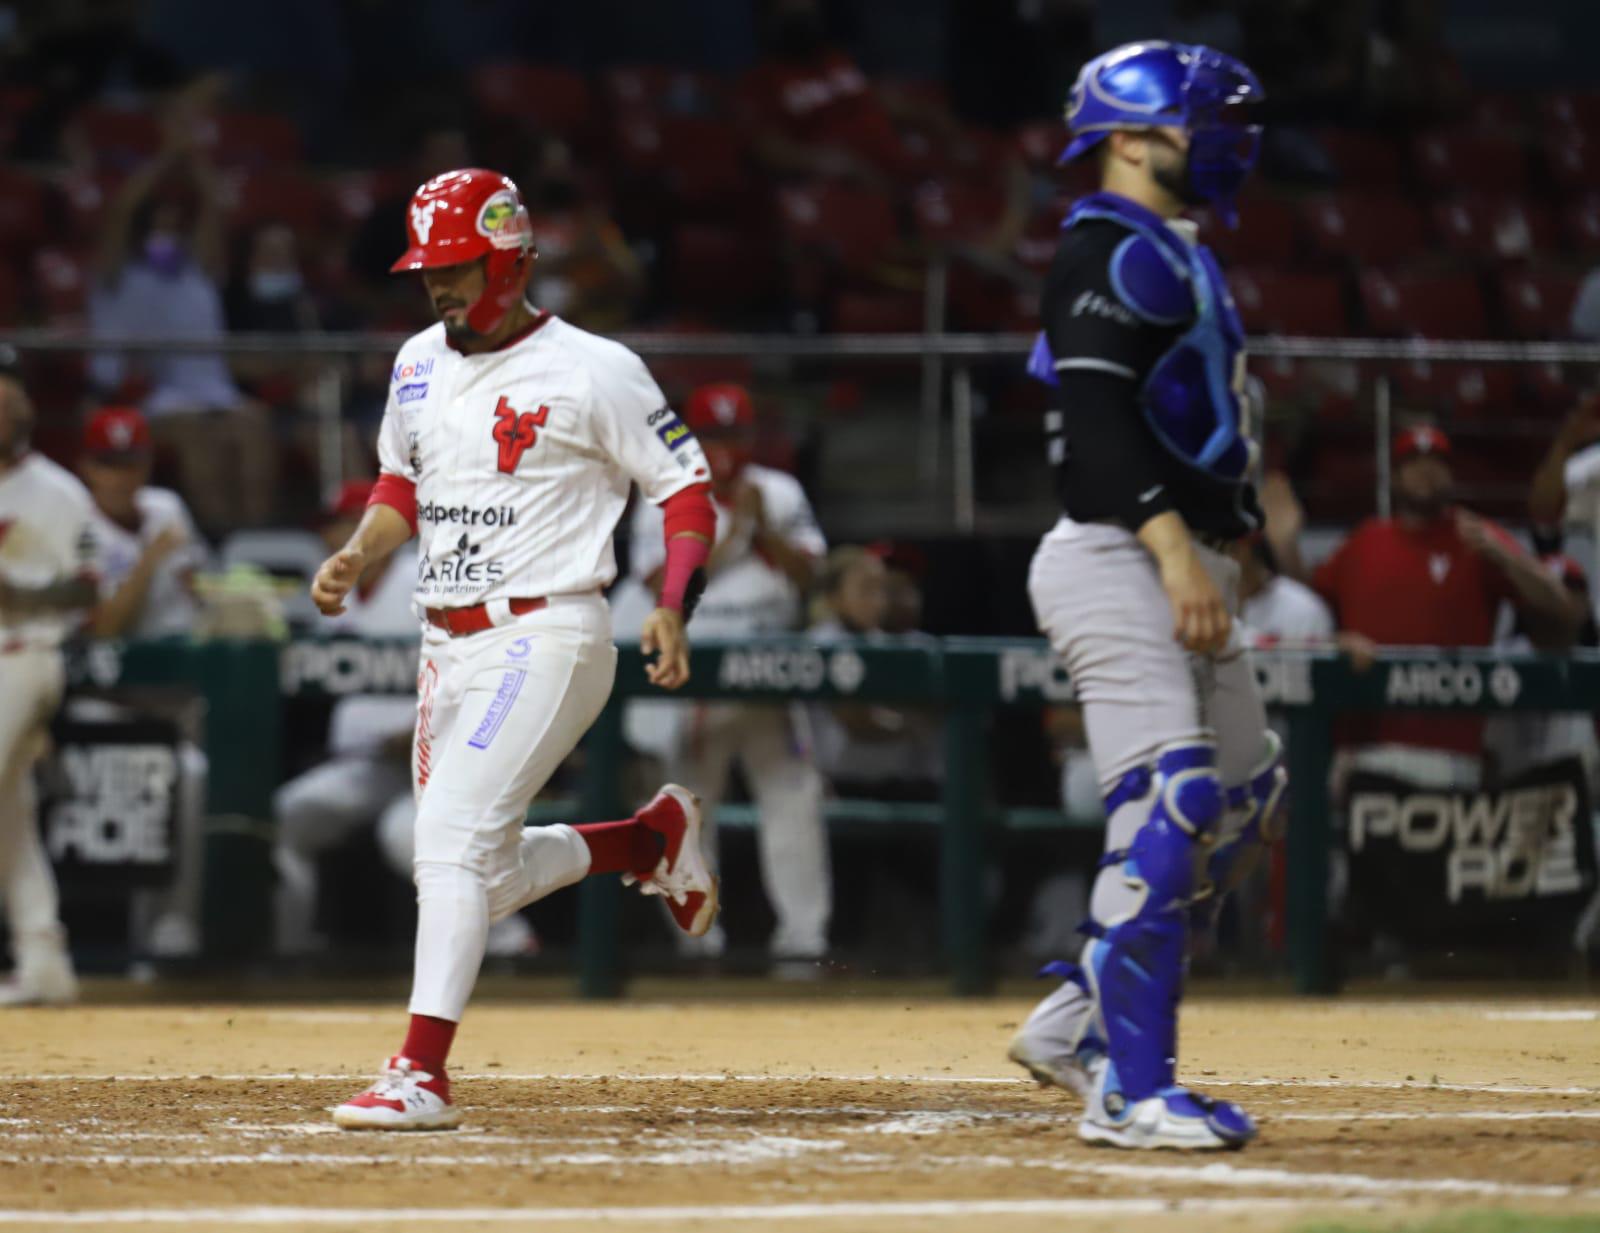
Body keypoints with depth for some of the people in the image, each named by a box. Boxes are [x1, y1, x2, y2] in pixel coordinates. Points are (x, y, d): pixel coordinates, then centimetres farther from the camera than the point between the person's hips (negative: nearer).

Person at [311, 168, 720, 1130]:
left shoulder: (591, 371, -9)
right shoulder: (420, 365, 11)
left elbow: (688, 484, -5)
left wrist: (674, 610, -19)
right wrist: (357, 557, 4)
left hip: (543, 636, -8)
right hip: (448, 646, 8)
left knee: (455, 833, -21)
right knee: (475, 876, 10)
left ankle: (422, 1073, -23)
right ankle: (655, 838, 33)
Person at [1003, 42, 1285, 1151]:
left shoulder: (1175, 258, 22)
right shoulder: (1110, 252, -10)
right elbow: (1096, 416, -21)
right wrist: (1177, 553, -27)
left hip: (1177, 563, 11)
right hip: (1118, 562, -11)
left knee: (1245, 800, 11)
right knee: (1169, 810, -16)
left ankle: (1081, 1022, 16)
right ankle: (1130, 1090, -16)